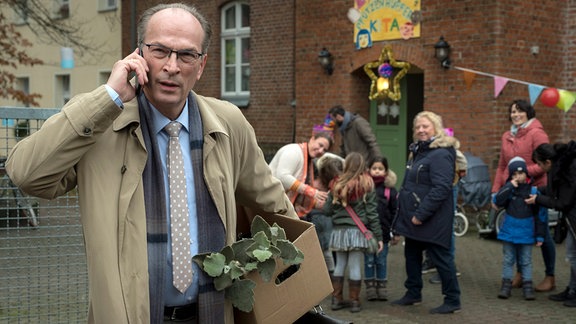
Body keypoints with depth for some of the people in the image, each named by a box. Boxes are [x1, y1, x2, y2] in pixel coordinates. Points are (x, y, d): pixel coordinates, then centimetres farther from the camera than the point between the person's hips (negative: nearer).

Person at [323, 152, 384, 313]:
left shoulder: (337, 184, 1)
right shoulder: (366, 185, -4)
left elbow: (327, 210, 3)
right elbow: (372, 212, -5)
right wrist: (378, 236, -1)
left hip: (339, 231, 3)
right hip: (357, 231, -2)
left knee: (340, 264, 13)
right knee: (355, 266, 2)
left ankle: (336, 299, 17)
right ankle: (355, 302, 7)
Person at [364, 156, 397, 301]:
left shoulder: (390, 190, 1)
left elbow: (395, 212, 3)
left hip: (383, 231, 0)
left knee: (381, 261, 9)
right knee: (369, 260, 7)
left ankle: (381, 287, 20)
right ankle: (370, 287, 16)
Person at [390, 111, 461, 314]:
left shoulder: (441, 154, -17)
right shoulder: (418, 151, 15)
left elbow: (441, 189, -25)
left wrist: (421, 214, -25)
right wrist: (403, 217, 20)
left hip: (432, 220, -10)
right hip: (413, 217, 10)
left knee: (441, 257, -3)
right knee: (411, 255, 17)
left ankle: (452, 300, 5)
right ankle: (413, 294, 30)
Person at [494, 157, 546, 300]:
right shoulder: (508, 189, -1)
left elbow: (540, 215, 0)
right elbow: (497, 201, -18)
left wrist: (540, 235, 0)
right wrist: (510, 186, -22)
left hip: (526, 234, -1)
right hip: (509, 232, 1)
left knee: (526, 261, 8)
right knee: (508, 260, 10)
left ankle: (527, 286, 13)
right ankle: (506, 285, 16)